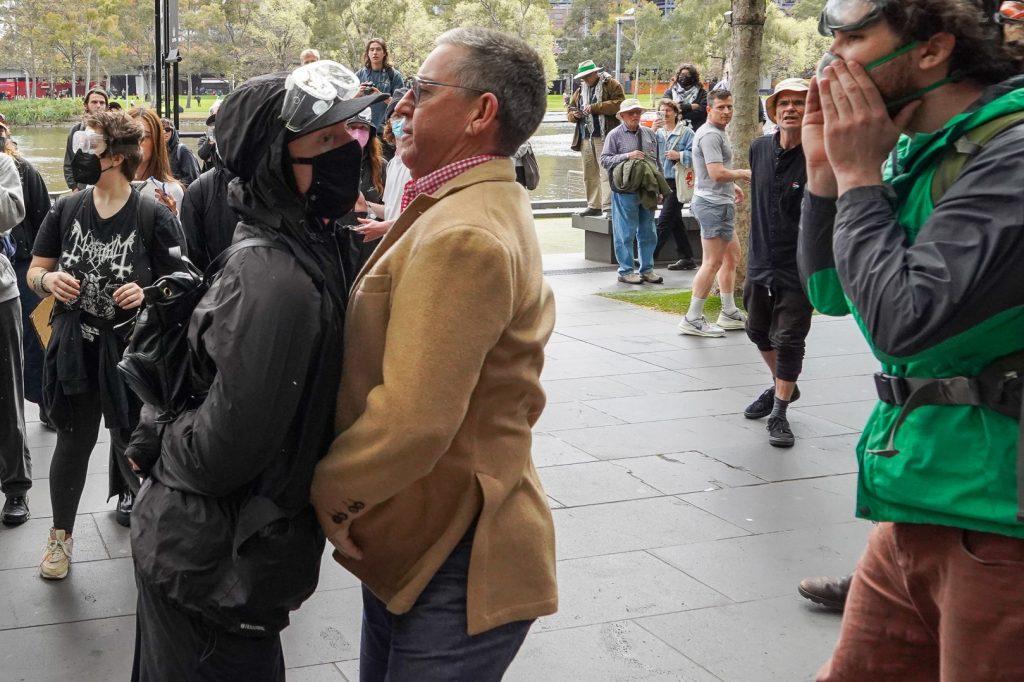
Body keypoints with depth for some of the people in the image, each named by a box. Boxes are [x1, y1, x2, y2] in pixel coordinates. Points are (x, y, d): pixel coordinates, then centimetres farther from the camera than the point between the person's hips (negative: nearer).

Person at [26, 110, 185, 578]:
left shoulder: (152, 216, -8)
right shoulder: (66, 210, 3)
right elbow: (34, 272, 9)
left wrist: (147, 294, -24)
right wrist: (49, 280, -13)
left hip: (130, 347, -3)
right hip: (74, 344, 3)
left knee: (131, 442, 7)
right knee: (74, 441, 12)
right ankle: (60, 535, 29)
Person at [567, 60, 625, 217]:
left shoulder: (611, 85, 2)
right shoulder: (579, 90, 21)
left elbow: (619, 103, -12)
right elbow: (570, 109, 27)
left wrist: (594, 108, -15)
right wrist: (574, 114, 2)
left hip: (604, 138, -7)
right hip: (585, 138, 7)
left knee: (605, 173, -12)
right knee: (589, 175, 9)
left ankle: (608, 207, -12)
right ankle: (594, 206, 16)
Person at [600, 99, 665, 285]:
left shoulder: (650, 133, 13)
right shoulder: (615, 135, -1)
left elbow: (658, 162, 17)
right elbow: (605, 160, -6)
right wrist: (627, 156, -18)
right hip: (625, 191, -5)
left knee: (648, 232, 10)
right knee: (626, 232, -2)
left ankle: (647, 269, 20)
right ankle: (626, 271, 7)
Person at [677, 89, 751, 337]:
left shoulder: (717, 133, 19)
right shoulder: (710, 135, -17)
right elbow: (717, 173, -25)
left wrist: (732, 185, 24)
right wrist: (742, 174, -11)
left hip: (719, 202, 11)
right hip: (714, 205, -11)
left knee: (732, 256, 17)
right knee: (713, 263, -10)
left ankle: (729, 313, 25)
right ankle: (693, 319, -7)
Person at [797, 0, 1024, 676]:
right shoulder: (919, 151, 9)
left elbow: (903, 321, -26)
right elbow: (831, 292, 15)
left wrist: (860, 177, -14)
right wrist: (825, 172, 2)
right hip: (918, 507, 8)